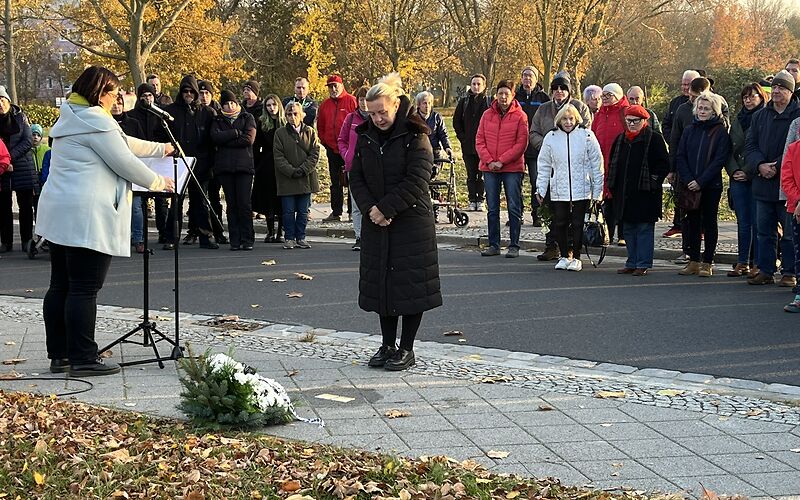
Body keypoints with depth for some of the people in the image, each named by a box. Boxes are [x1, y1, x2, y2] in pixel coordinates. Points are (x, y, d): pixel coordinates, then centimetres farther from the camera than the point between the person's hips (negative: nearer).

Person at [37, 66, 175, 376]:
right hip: (87, 218, -10)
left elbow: (123, 142, 30)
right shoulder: (96, 120, -12)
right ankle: (83, 359, -5)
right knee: (84, 290, -7)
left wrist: (161, 149, 37)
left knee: (60, 287, 11)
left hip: (58, 216, 10)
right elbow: (124, 161, -10)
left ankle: (59, 355, 16)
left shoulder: (72, 118, 20)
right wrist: (158, 182, 5)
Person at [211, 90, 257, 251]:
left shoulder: (247, 118, 11)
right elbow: (215, 138, -4)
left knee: (244, 203, -8)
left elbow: (249, 139, -5)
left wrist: (226, 140, -3)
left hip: (244, 165, -2)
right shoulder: (218, 120, 16)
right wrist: (236, 133, -8)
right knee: (231, 204, 2)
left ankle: (247, 239, -3)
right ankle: (235, 240, 4)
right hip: (225, 166, 2)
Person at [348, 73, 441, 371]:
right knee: (381, 283, 9)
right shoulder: (365, 138, 7)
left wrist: (386, 209, -17)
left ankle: (406, 349, 9)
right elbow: (356, 178, 6)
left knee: (410, 284, -1)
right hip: (376, 224, 5)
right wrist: (370, 208, -10)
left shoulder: (415, 137, -10)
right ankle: (388, 345, 20)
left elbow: (417, 182, -16)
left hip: (411, 223, -5)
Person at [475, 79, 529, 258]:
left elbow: (521, 143, -8)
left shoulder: (520, 116, -3)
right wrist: (489, 160, -8)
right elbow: (479, 141, 6)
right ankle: (493, 245, 16)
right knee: (492, 209, 8)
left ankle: (514, 245, 6)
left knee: (514, 208, 1)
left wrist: (502, 161, -13)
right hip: (490, 169, 4)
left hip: (512, 168, -4)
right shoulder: (487, 115, 7)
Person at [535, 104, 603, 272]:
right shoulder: (551, 137, 5)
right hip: (559, 190, 2)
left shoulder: (587, 135, -1)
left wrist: (597, 191, -1)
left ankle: (576, 257, 14)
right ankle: (564, 256, 18)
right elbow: (544, 165, 10)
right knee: (559, 224, 4)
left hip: (581, 190, -2)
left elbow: (596, 164, 1)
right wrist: (540, 188, 4)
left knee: (578, 224, 1)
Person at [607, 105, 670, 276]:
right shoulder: (621, 139, 14)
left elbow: (664, 164, -7)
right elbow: (613, 162, 22)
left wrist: (653, 181, -12)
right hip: (624, 193, 6)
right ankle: (631, 263, 19)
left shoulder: (654, 138, -4)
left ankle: (643, 264, 2)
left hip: (645, 193, -6)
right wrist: (612, 183, 13)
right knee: (628, 230, 11)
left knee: (644, 229, -2)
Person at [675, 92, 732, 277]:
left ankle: (707, 263, 7)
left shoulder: (720, 132, -3)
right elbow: (680, 157, 4)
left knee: (709, 222, 3)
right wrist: (688, 180, -10)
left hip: (711, 186, -4)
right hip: (689, 185, 4)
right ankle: (693, 262, 13)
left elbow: (719, 160, -10)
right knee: (692, 222, 7)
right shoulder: (689, 131, 8)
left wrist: (701, 181, -16)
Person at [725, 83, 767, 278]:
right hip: (738, 180, 6)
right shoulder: (737, 121, 15)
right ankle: (742, 262, 13)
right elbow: (730, 150, 16)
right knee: (743, 223, 8)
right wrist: (733, 170, 0)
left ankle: (757, 263, 0)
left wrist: (748, 172, -13)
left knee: (757, 222, -4)